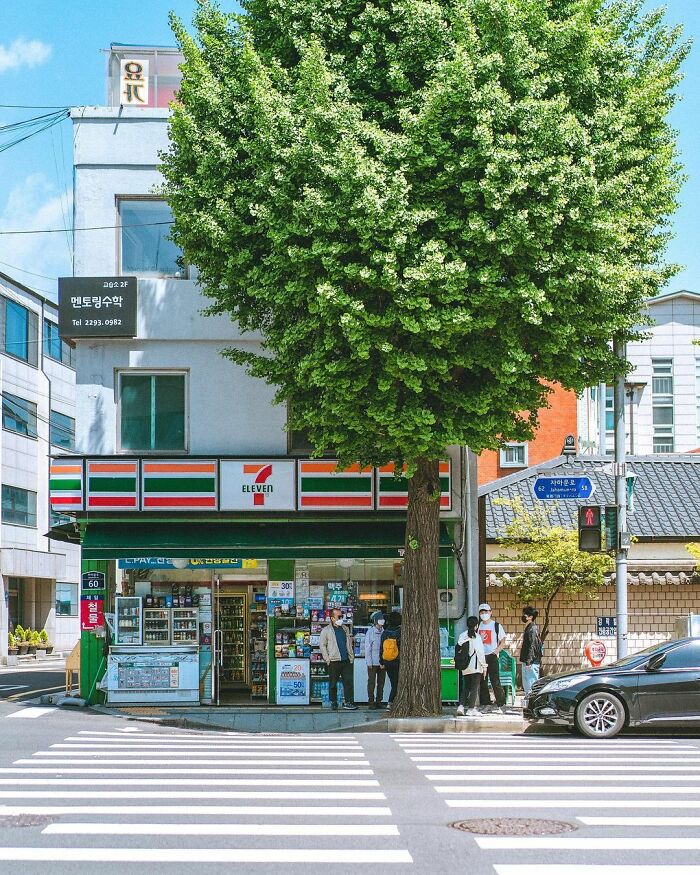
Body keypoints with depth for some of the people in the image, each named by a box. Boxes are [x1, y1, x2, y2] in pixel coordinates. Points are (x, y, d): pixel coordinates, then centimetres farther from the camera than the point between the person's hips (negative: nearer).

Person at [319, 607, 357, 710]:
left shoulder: (345, 629, 14)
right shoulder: (326, 630, -1)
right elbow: (322, 645, 0)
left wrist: (351, 657, 13)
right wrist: (327, 659, -5)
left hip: (346, 660, 4)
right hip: (334, 661, -4)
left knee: (348, 681, -3)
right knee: (333, 683, 4)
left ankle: (349, 702, -1)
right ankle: (333, 703, 15)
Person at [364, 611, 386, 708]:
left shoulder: (384, 631, 7)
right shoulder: (370, 632, -5)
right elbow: (367, 648, -5)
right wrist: (369, 662, -9)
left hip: (382, 663, 4)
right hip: (373, 663, -4)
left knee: (381, 682, 8)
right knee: (371, 682, 0)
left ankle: (379, 701, 16)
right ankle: (371, 701, 7)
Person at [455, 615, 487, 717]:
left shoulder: (462, 636, 6)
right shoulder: (476, 636, -10)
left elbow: (458, 649, 5)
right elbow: (480, 652, -10)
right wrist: (484, 666, -4)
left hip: (465, 667, 5)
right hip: (476, 666, -5)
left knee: (465, 687, 13)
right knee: (474, 687, 1)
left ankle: (461, 706, 0)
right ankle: (471, 709, -1)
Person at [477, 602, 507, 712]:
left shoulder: (496, 626, -1)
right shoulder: (478, 626, 12)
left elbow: (503, 642, 0)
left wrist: (495, 651, -13)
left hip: (492, 657, -5)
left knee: (495, 681, -9)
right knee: (482, 682, 5)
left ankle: (500, 705, -6)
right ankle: (486, 704, 12)